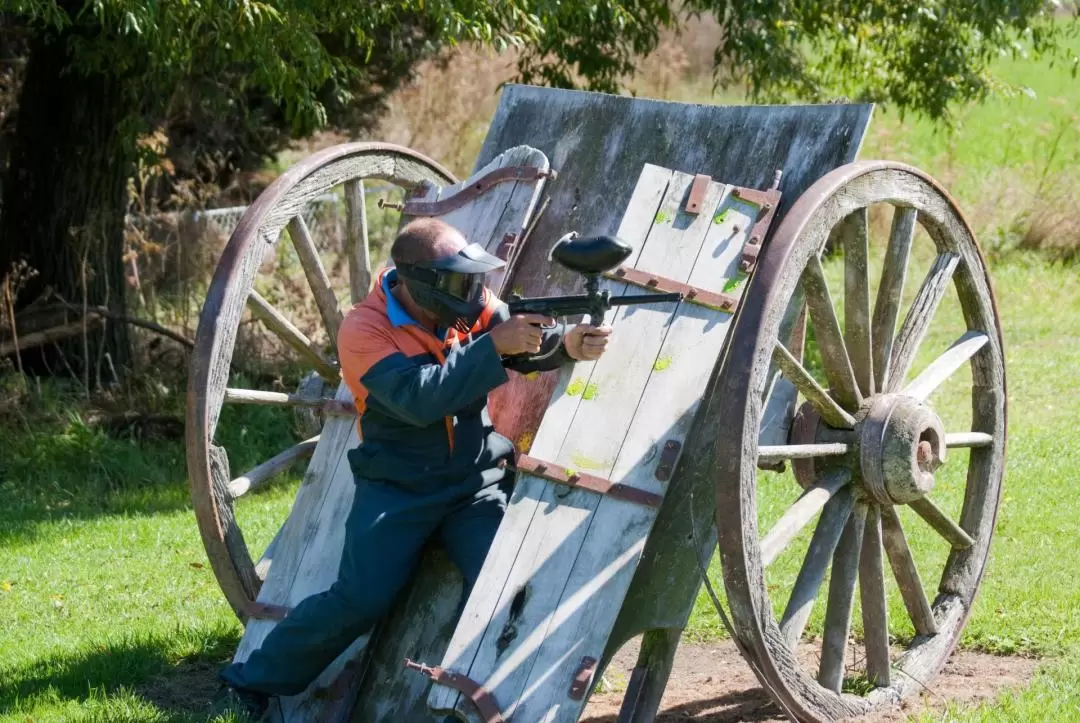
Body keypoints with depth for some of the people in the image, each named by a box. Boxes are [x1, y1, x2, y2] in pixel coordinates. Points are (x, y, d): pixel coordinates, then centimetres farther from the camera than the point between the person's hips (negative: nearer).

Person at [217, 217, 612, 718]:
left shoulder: (471, 308, 1)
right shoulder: (364, 329, -15)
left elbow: (526, 343, -10)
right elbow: (419, 398, -27)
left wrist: (568, 343, -33)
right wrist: (494, 346, -31)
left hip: (475, 483, 4)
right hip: (398, 489, -4)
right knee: (360, 601, -12)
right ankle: (256, 681, 7)